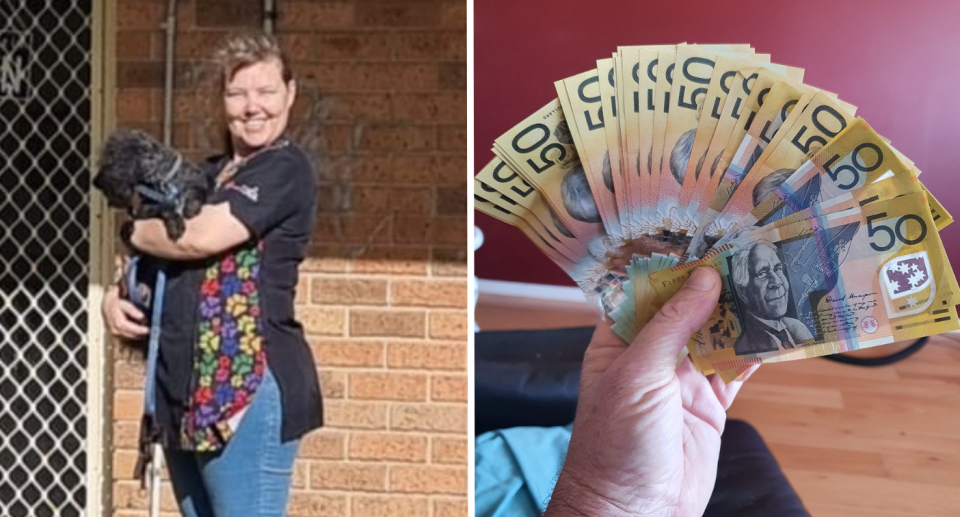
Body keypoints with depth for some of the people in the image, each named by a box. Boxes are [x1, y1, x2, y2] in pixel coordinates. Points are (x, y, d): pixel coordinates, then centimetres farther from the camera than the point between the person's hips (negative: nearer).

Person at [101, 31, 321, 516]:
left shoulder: (286, 169, -7)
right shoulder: (208, 174, 19)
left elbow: (201, 237, -19)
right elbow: (151, 257, 23)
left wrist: (134, 231, 1)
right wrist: (114, 295, 2)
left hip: (249, 385, -9)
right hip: (186, 386, 9)